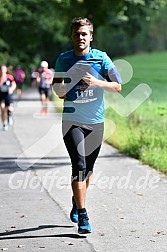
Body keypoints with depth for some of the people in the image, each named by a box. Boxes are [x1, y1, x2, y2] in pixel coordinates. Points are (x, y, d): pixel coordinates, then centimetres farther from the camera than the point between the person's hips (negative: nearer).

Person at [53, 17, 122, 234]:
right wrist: (61, 90, -15)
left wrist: (97, 82, -18)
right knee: (79, 165, -16)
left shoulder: (101, 58, -2)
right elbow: (60, 93, 9)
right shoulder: (63, 59, 1)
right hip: (72, 120, -2)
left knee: (88, 168, 14)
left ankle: (77, 202, 40)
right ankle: (82, 216, -15)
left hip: (96, 122, 2)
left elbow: (117, 86, -2)